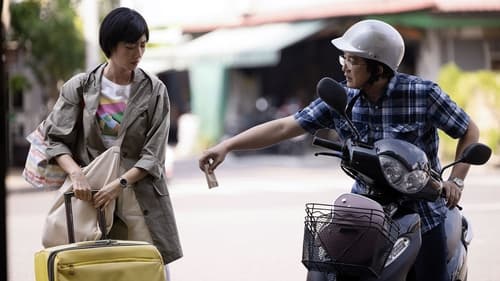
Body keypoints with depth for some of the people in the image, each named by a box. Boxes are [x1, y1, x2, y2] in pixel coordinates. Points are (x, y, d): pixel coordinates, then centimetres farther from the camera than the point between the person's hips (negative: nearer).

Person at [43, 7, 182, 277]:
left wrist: (120, 184, -17)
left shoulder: (154, 91, 2)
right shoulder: (80, 87, 4)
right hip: (92, 194, 0)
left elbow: (153, 155, -2)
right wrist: (76, 173, -17)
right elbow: (56, 139, 2)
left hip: (140, 197, 0)